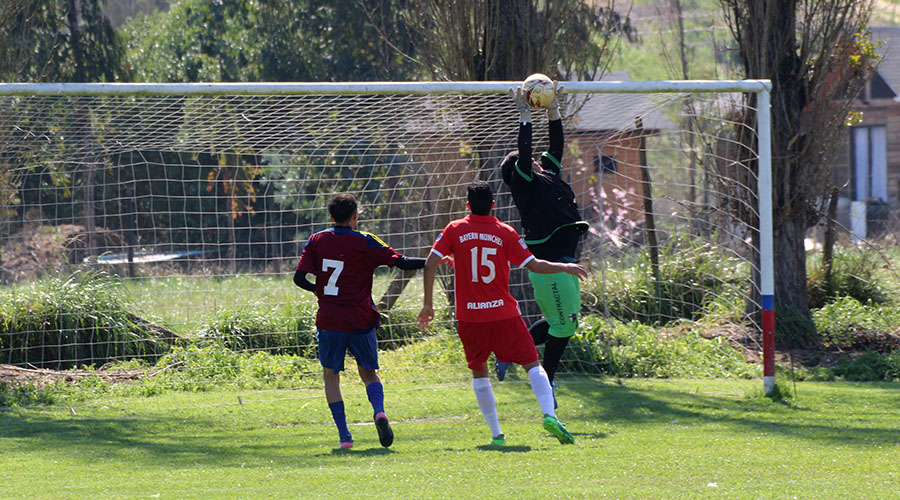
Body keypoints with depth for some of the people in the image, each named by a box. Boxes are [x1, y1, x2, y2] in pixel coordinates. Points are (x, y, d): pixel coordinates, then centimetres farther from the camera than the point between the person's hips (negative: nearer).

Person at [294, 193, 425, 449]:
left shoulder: (317, 241, 2)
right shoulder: (365, 243, -4)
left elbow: (299, 278, -3)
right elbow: (402, 262, -8)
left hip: (330, 320, 0)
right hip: (361, 320, 0)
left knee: (331, 376, 13)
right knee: (368, 372, 14)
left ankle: (344, 436, 3)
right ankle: (379, 411, -16)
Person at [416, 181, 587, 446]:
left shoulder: (454, 230, 2)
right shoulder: (505, 232, -1)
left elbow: (430, 263, -4)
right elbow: (533, 265, -1)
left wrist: (428, 303, 3)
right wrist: (565, 267, 14)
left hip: (469, 317, 1)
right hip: (503, 313, -1)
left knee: (479, 372, 15)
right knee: (532, 364, 2)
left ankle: (496, 433, 8)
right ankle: (549, 415, -19)